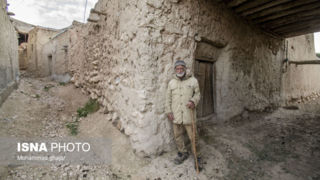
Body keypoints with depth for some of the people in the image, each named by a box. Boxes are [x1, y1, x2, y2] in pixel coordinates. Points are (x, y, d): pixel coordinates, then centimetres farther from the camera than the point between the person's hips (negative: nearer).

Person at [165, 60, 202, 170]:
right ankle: (182, 153, 36)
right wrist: (168, 111, 2)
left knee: (193, 137, 5)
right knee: (178, 135, 14)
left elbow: (197, 94, 4)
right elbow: (168, 98, 8)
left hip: (189, 115, -3)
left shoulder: (193, 81, -2)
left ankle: (197, 157, 26)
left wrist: (194, 102, -16)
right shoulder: (171, 82, 5)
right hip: (176, 115, 3)